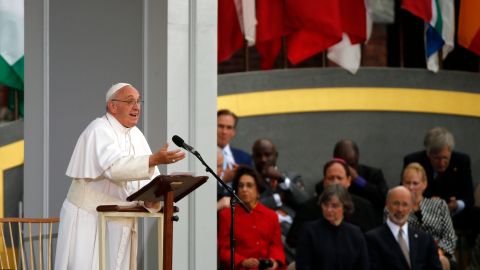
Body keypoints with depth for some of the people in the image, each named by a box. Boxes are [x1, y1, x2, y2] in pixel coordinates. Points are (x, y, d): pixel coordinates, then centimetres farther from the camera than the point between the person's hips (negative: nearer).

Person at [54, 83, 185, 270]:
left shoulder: (136, 135, 11)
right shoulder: (99, 130, -14)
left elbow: (152, 177, 12)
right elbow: (114, 166, -32)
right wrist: (154, 160, -41)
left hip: (120, 226, 7)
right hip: (89, 220, -7)